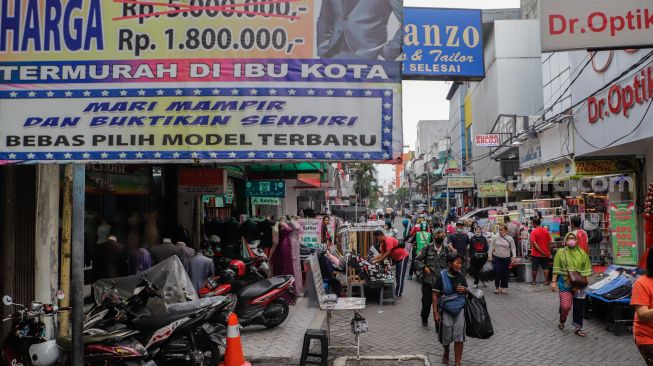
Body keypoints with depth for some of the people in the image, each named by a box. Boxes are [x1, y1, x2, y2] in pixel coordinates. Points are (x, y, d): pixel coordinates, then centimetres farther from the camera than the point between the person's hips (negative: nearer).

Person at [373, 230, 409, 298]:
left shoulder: (389, 240, -26)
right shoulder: (383, 242, 4)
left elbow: (388, 253, -29)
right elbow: (382, 253, 4)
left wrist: (377, 261, -27)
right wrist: (374, 259, -9)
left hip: (403, 257, -10)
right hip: (396, 258, 10)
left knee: (400, 277, -6)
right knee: (397, 276, 13)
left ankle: (398, 294, -2)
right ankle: (397, 291, 21)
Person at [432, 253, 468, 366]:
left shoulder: (461, 275, -3)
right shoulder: (441, 276, -14)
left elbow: (466, 291, 13)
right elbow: (435, 295, -10)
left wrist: (464, 290, -12)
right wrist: (435, 312, -13)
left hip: (460, 309, 2)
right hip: (446, 309, -2)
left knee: (459, 336, -1)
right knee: (446, 335, 12)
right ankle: (446, 352, 44)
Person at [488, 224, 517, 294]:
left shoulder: (510, 239, 1)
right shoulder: (495, 238, 2)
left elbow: (513, 248, 2)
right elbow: (491, 247, 5)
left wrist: (513, 256, -10)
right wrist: (490, 255, -1)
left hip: (506, 258, 0)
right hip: (496, 258, 0)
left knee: (505, 273, 6)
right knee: (497, 272, -5)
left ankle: (503, 287, 19)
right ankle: (497, 287, 9)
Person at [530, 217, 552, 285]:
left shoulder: (533, 232, -14)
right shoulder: (546, 230, -1)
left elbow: (534, 243, -19)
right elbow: (549, 242, 3)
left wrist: (541, 251, -15)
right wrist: (549, 251, 12)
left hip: (536, 254, -3)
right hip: (546, 253, 4)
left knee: (535, 268, 8)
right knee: (545, 267, 12)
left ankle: (534, 281, 17)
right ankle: (546, 281, 13)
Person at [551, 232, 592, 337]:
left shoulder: (582, 253, 4)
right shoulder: (561, 252, 0)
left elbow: (586, 269, 6)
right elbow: (556, 269, 1)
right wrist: (554, 282, -2)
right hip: (565, 283, -2)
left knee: (579, 306, 6)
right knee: (565, 306, -9)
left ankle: (578, 328, 20)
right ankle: (562, 321, 22)